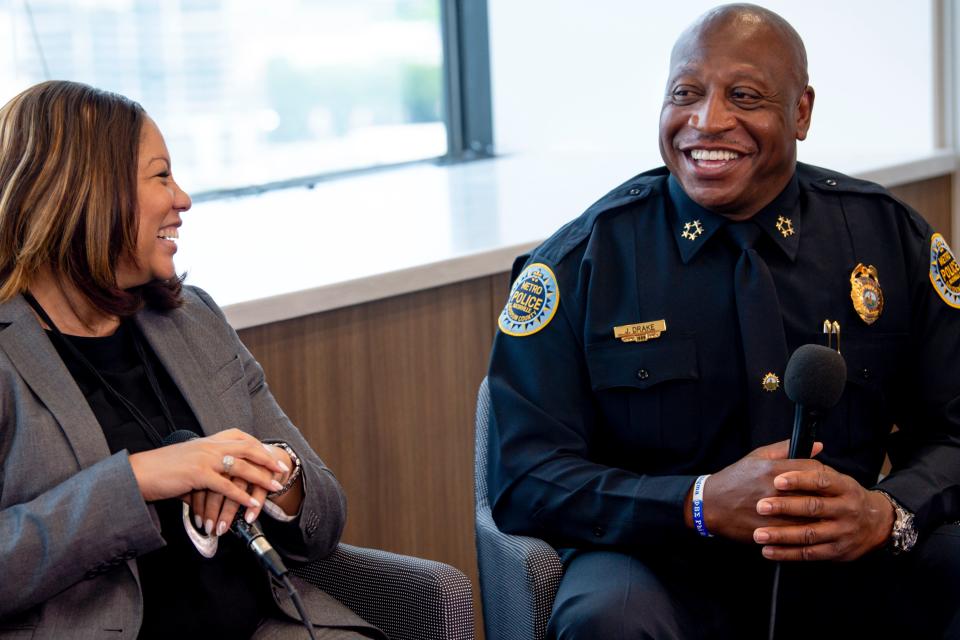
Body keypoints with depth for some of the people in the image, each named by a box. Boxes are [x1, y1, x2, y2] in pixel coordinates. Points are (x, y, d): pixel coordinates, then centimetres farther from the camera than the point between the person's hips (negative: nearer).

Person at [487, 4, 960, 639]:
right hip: (664, 572, -3)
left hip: (845, 566, 4)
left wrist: (886, 512, -19)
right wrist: (703, 505, -23)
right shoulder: (579, 262, -4)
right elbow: (524, 479, -8)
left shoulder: (891, 238, 3)